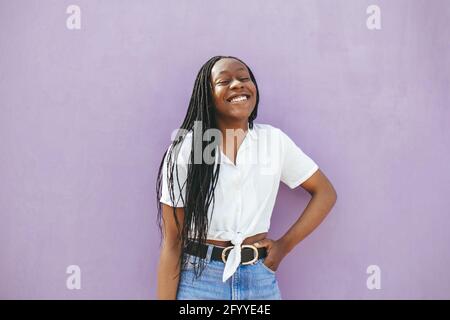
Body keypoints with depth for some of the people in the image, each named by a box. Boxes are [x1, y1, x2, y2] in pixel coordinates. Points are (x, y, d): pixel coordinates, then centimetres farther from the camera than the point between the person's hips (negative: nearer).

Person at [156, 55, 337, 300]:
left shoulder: (274, 140, -2)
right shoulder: (185, 150, -8)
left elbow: (325, 193, 6)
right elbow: (172, 242, -7)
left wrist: (285, 245, -2)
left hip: (260, 279, 2)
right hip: (199, 280, -2)